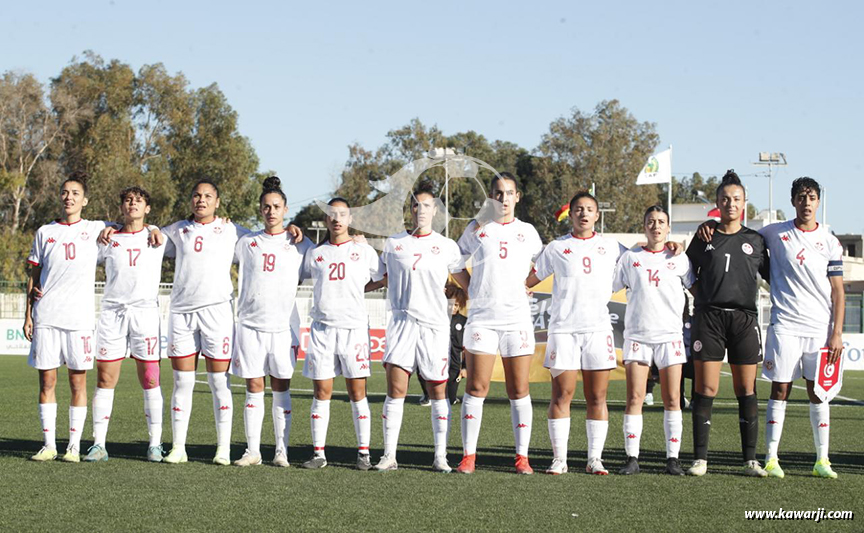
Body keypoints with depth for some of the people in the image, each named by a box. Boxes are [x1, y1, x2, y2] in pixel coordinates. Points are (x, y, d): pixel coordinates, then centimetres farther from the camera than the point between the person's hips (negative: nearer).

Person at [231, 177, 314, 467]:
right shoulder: (246, 242, 10)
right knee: (253, 388, 2)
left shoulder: (299, 244, 7)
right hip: (250, 323, 1)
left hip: (283, 326, -1)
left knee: (281, 388, 2)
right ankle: (252, 451, 7)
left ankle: (282, 451, 6)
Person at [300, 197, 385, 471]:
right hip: (322, 327, 2)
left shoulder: (364, 251, 8)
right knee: (321, 391, 1)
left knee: (357, 391, -1)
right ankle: (319, 453, 6)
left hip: (354, 327, -2)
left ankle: (363, 452, 4)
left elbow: (381, 280, 17)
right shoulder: (314, 253, 12)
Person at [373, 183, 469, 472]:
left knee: (438, 392, 1)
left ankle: (440, 456, 7)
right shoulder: (393, 244, 10)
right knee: (395, 389, -6)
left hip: (435, 325, 0)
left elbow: (467, 282, 16)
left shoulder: (447, 246, 8)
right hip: (402, 321, 0)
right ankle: (389, 456, -2)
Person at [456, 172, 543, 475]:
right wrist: (465, 289, 10)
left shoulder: (527, 232, 11)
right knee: (475, 388, -3)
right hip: (481, 318, -1)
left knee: (519, 391, 1)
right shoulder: (476, 228, 8)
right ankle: (468, 455, 2)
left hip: (517, 319, 1)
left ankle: (522, 457, 7)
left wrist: (529, 284, 9)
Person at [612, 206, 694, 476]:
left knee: (672, 400, -2)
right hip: (637, 335, 0)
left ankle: (673, 458, 3)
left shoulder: (679, 259, 10)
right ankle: (632, 458, -1)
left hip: (670, 335, 0)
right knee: (634, 399, -5)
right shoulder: (630, 258, 10)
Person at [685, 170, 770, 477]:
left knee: (746, 391, 2)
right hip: (709, 317, -1)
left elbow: (772, 278, 18)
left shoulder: (755, 241, 13)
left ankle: (751, 460, 7)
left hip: (744, 318, 1)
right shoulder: (703, 239, 11)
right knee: (705, 390, -4)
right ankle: (700, 458, 0)